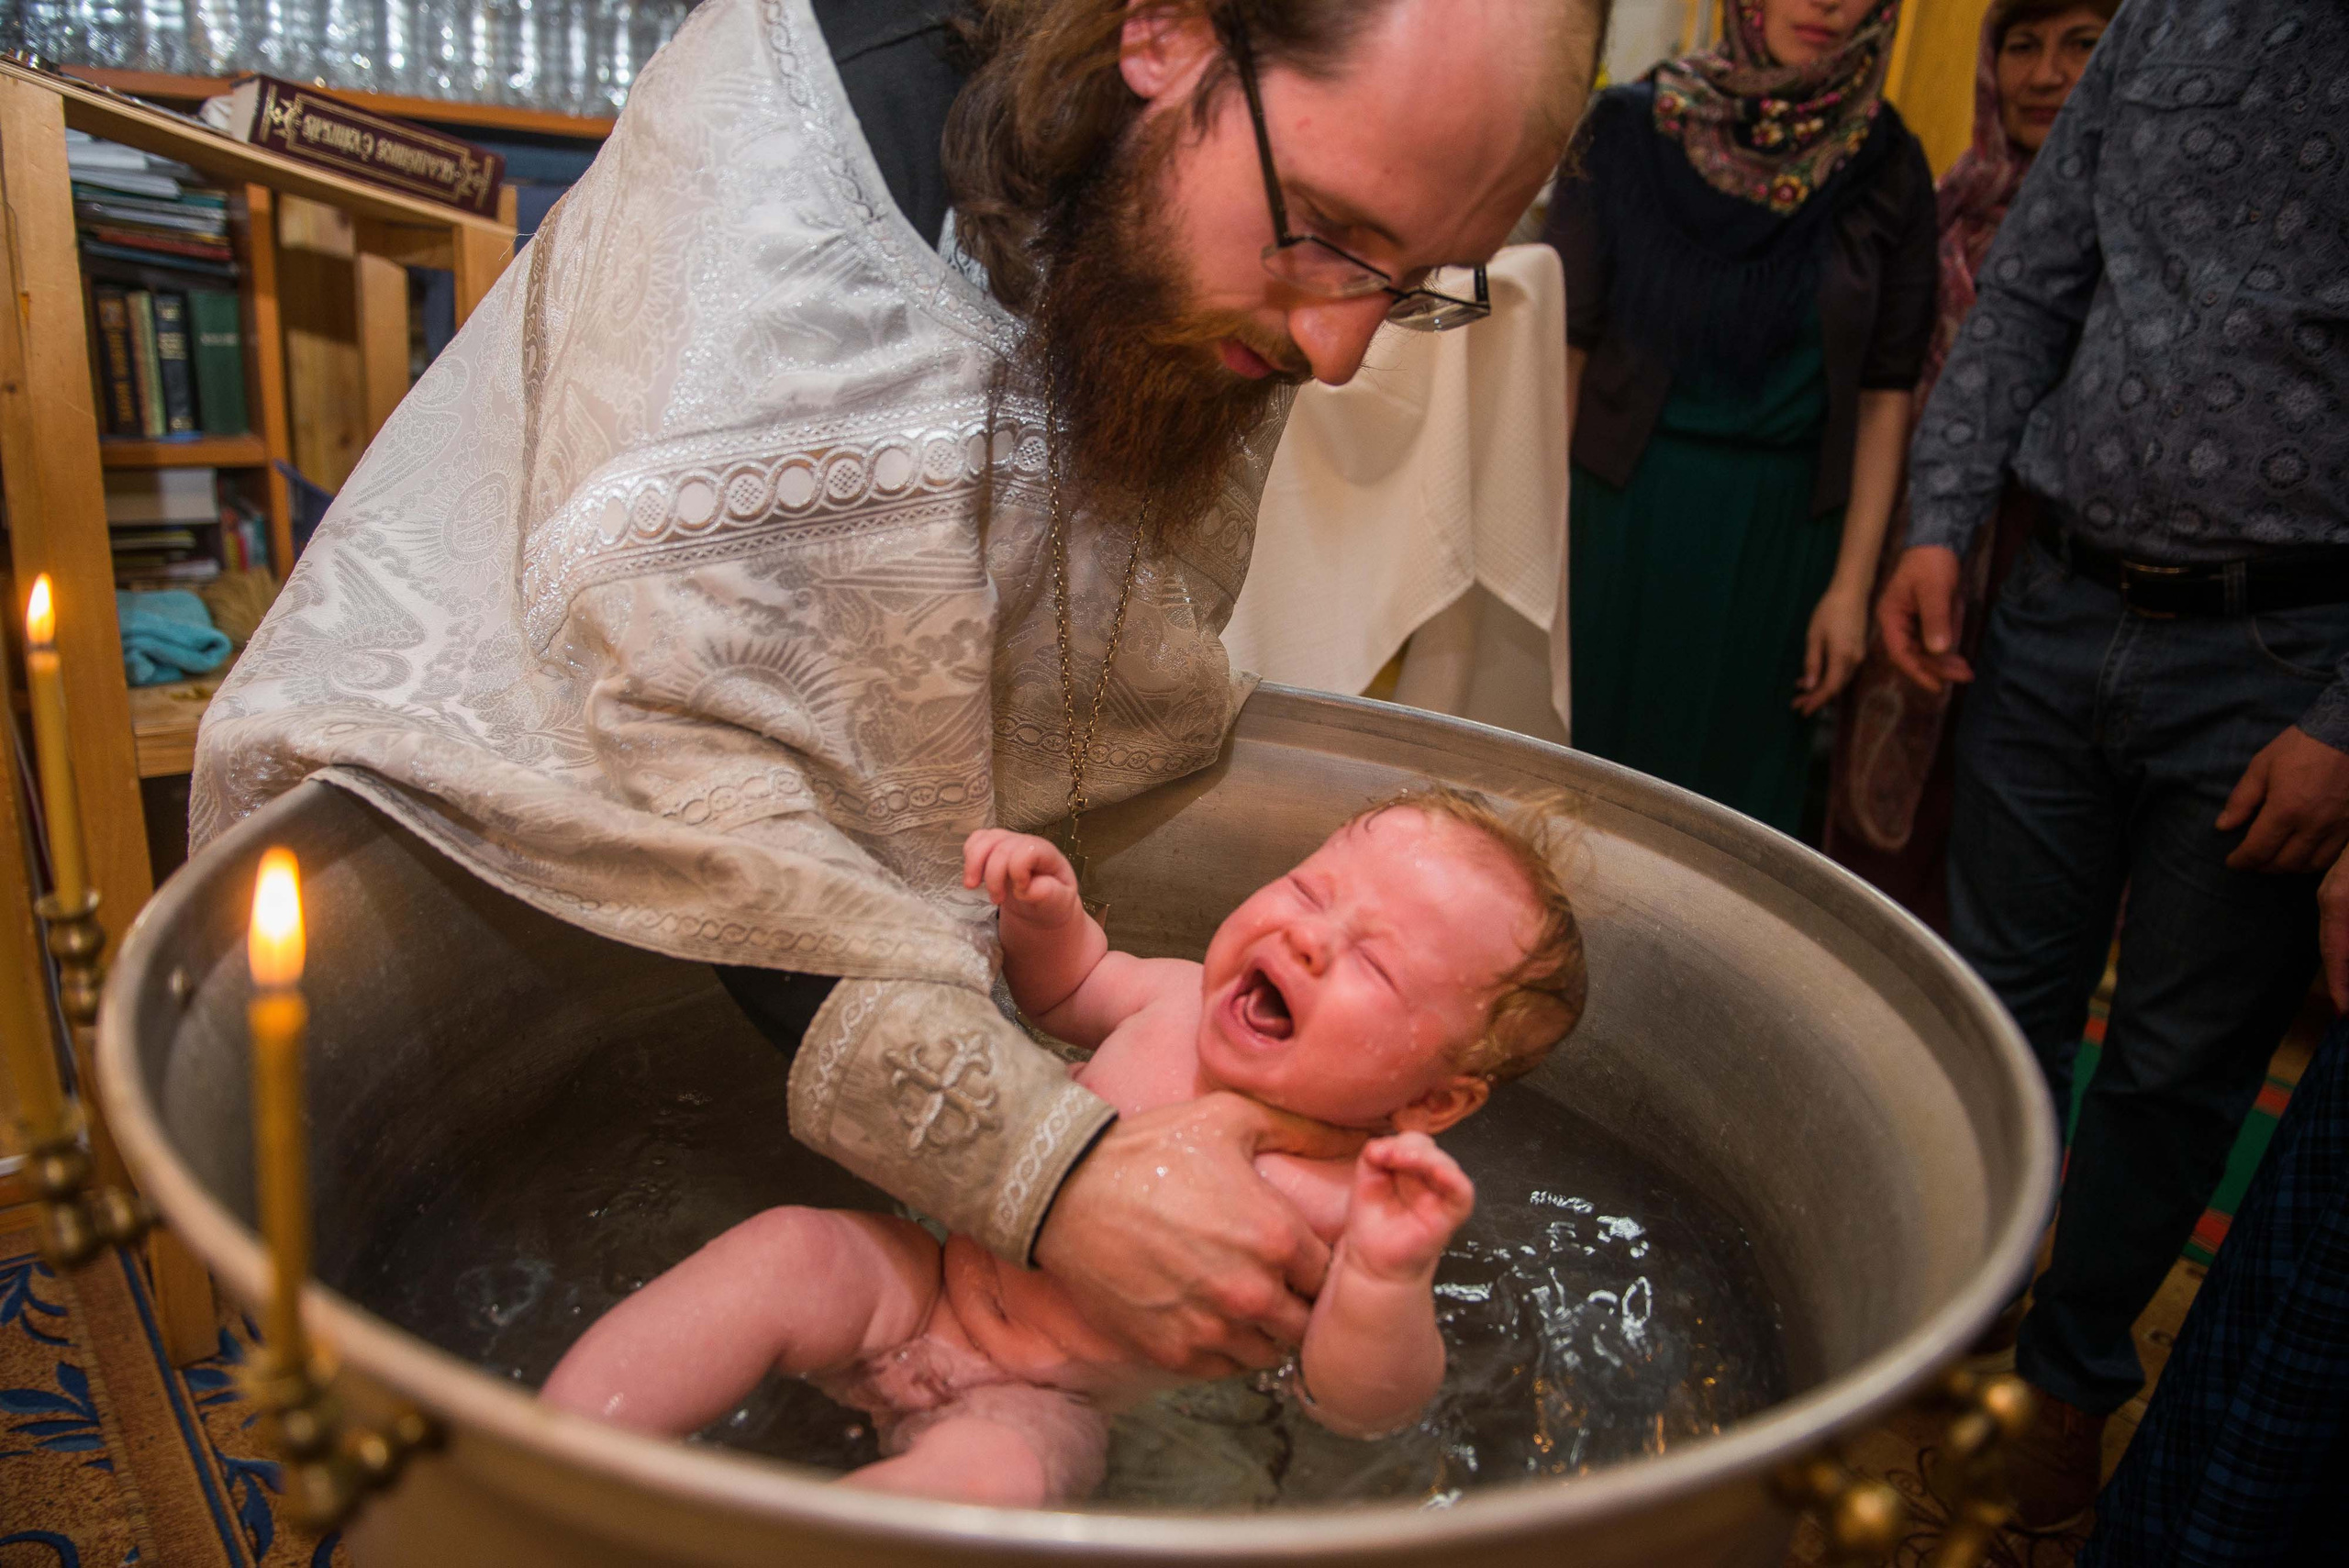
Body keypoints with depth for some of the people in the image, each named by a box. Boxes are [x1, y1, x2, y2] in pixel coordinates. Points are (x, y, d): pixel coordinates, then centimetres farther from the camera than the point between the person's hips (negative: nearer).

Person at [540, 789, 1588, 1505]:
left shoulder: (1359, 1202, -21)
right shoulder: (1180, 1005, -6)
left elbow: (1356, 1407, -28)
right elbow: (1071, 991, 14)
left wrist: (1388, 1280, -49)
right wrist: (1048, 918, -8)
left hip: (1044, 1407, -5)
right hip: (926, 1283, 5)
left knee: (982, 1476, -35)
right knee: (792, 1248, -19)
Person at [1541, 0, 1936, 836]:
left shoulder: (1888, 169, 2)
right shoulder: (1631, 127, -2)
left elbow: (1885, 392, 2)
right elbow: (1567, 344, -4)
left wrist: (1852, 584, -3)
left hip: (1782, 536, 2)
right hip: (1625, 512, -1)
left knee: (1738, 778, 10)